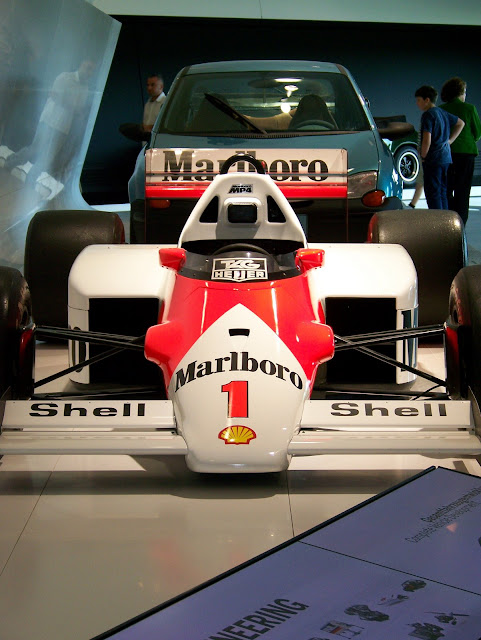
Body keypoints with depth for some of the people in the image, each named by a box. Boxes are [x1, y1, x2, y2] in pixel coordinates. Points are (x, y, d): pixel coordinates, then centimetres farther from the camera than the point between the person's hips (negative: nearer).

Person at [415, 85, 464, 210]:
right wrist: (450, 140, 21)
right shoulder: (442, 113, 13)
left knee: (432, 192, -6)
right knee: (443, 192, 14)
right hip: (446, 158, 8)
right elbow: (460, 123, 28)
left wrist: (423, 156, -8)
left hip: (433, 159, -8)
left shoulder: (427, 115, -12)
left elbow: (427, 140, -22)